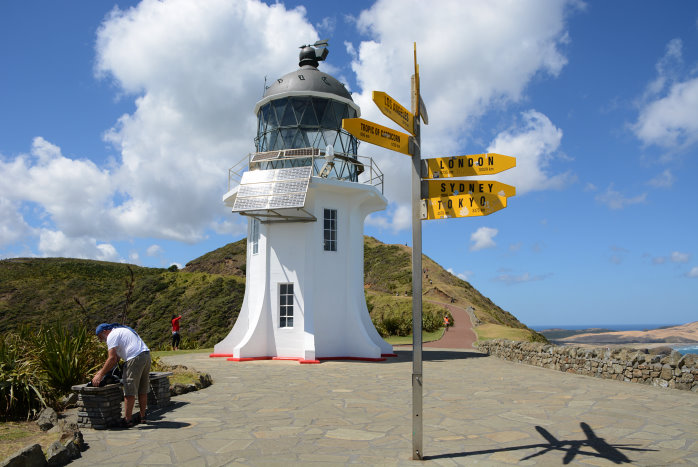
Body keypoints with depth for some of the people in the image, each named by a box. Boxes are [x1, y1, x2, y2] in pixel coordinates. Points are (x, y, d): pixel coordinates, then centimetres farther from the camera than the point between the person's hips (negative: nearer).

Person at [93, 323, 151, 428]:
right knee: (142, 391, 16)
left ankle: (127, 420, 0)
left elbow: (112, 358, -10)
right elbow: (116, 358, 27)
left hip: (135, 359, -10)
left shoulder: (112, 336, -1)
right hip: (146, 355, 10)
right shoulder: (121, 330, 28)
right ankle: (142, 417, 23)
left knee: (129, 391, -3)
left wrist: (100, 375, -5)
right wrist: (102, 371, 25)